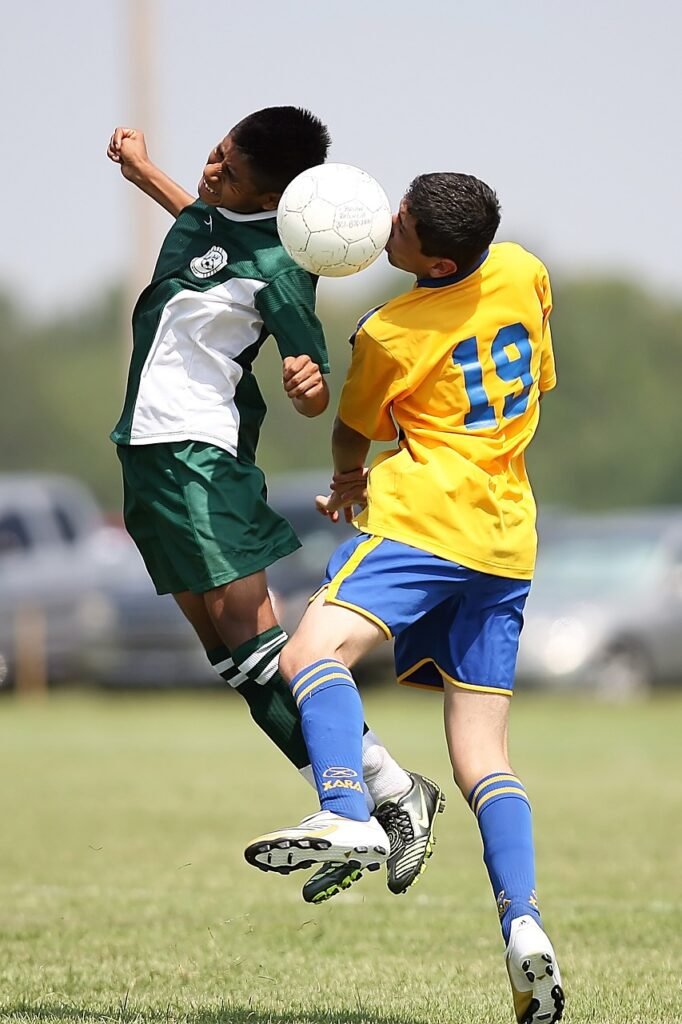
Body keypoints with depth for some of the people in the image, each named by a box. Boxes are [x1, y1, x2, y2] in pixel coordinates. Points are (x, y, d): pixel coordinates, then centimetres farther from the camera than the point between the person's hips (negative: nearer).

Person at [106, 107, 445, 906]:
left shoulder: (278, 268, -19)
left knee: (249, 636, -16)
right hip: (147, 446, 8)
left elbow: (316, 393, -15)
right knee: (227, 655, 5)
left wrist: (308, 386, -36)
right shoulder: (212, 208, 3)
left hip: (203, 452, -8)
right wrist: (142, 172, 38)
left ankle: (393, 790, -9)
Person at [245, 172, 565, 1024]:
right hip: (508, 536, 7)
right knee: (482, 755, 6)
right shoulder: (523, 274, 10)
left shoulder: (389, 337, -5)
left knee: (312, 652, -23)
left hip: (424, 516, -7)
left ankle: (347, 816, -49)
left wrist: (348, 483, 38)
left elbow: (352, 437, 13)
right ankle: (523, 926, -10)